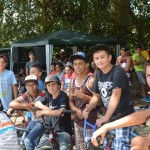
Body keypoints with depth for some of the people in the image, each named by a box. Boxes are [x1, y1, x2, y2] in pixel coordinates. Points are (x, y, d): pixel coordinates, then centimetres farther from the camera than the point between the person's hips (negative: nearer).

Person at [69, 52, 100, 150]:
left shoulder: (91, 80, -9)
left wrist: (83, 96, -25)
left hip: (90, 121, -6)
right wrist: (76, 110, -9)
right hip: (78, 121, 6)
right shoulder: (72, 82, 9)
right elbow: (70, 101, 11)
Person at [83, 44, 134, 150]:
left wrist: (105, 118, -31)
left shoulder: (118, 72, -18)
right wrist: (88, 109, -10)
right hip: (109, 117, 7)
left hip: (123, 117, -7)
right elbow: (96, 96, 9)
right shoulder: (98, 74, 5)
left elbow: (115, 96, -26)